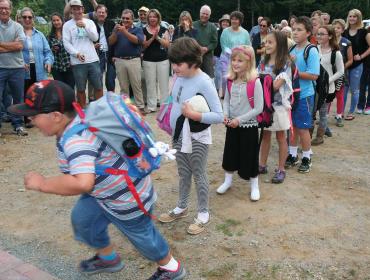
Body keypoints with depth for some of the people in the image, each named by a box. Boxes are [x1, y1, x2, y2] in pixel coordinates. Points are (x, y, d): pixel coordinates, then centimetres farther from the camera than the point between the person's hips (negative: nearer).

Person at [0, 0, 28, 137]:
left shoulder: (17, 26, 6)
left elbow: (20, 45, -7)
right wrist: (12, 46, -12)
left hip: (17, 68, 2)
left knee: (18, 98, 9)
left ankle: (18, 125, 19)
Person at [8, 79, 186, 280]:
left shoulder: (76, 140, -36)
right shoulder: (79, 119, -8)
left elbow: (82, 183, -50)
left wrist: (42, 183, -36)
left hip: (128, 197, -9)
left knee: (141, 235, 14)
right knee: (83, 218, 20)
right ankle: (108, 258, 47)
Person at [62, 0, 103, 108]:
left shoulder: (89, 22, 11)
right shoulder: (67, 25, 4)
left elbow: (95, 38, 0)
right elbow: (66, 43, -2)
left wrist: (85, 26, -12)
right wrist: (76, 53, -16)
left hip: (93, 60, 2)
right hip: (77, 62, -2)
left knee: (98, 87, 5)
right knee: (81, 89, 6)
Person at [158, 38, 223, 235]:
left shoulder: (204, 82, -22)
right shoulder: (180, 77, -3)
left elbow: (219, 116, -23)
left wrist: (194, 115, -29)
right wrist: (171, 122, 6)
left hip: (197, 138, -6)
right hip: (179, 135, 6)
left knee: (199, 176, 9)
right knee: (183, 174, 21)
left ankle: (203, 213, 27)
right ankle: (181, 208, 39)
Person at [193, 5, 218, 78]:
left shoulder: (212, 27, 7)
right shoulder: (194, 25, 4)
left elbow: (214, 42, 2)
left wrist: (207, 48, -16)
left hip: (208, 55, 0)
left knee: (210, 77, 0)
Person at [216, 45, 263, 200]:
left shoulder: (255, 82, -18)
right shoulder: (230, 80, -1)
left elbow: (258, 108, -17)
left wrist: (239, 119, -19)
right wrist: (225, 115, -9)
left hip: (249, 125, -5)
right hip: (232, 124, 5)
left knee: (249, 156, 6)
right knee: (230, 153, 17)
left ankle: (254, 186, 25)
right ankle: (228, 180, 37)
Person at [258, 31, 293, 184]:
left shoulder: (285, 63, -12)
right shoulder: (263, 61, 6)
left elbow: (276, 85, -18)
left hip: (278, 104, -5)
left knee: (281, 137, 7)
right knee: (265, 135, 15)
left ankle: (281, 170, 17)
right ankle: (262, 165, 27)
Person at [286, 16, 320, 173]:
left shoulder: (311, 51, -13)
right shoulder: (291, 49, 6)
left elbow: (314, 75, -20)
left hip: (304, 96, -6)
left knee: (303, 128, 4)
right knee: (292, 126, 15)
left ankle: (306, 159, 20)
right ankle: (292, 155, 29)